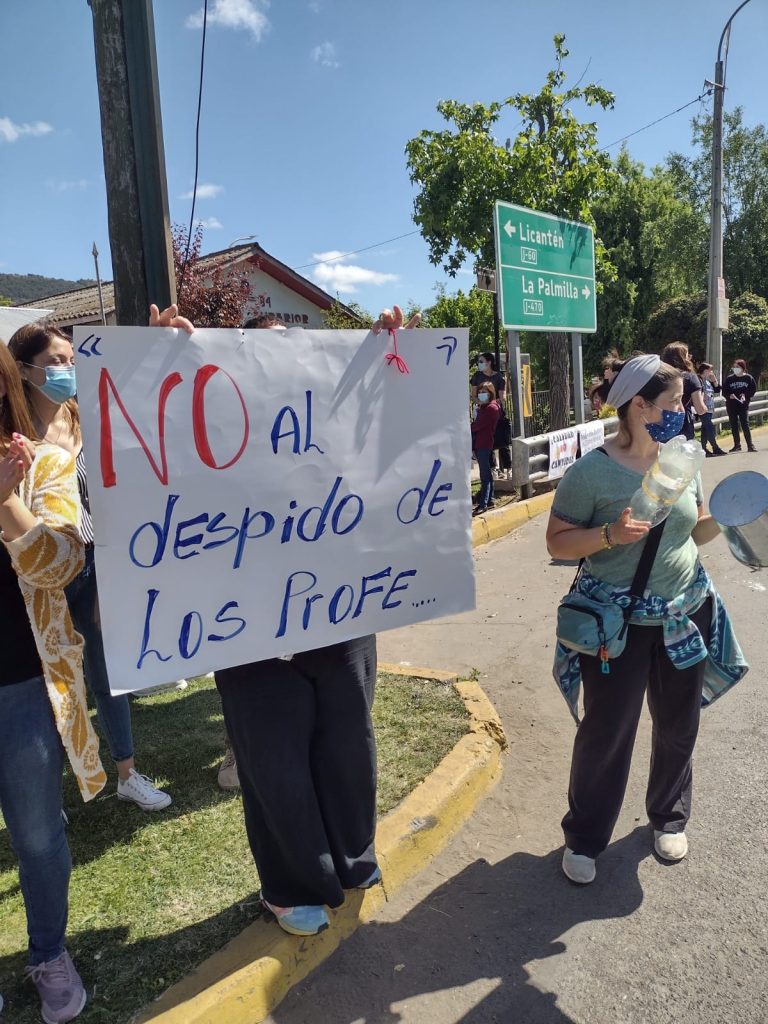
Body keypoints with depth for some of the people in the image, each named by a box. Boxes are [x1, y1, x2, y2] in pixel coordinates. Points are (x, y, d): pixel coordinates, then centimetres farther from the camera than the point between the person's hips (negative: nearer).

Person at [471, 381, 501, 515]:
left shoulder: (491, 408, -12)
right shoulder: (483, 407, 18)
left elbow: (477, 425, -16)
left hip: (484, 444, -10)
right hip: (479, 443, 10)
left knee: (484, 475, -8)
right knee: (486, 474, 14)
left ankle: (483, 504, -9)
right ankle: (489, 500, 22)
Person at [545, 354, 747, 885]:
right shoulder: (591, 472, -16)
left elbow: (694, 531, 13)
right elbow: (558, 542, -11)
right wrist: (609, 534, -27)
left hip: (685, 613, 6)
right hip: (619, 622, -5)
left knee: (679, 726, 19)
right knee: (605, 733, 6)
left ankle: (669, 817, 44)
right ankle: (584, 838, 27)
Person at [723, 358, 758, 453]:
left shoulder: (748, 377, -1)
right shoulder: (729, 378, 2)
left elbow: (753, 389, 3)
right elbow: (724, 391, 4)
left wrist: (745, 395, -14)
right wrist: (729, 396, -16)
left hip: (743, 405, -2)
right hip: (731, 405, 2)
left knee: (745, 424, -8)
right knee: (734, 425, 7)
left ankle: (750, 445, -5)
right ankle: (737, 445, 16)